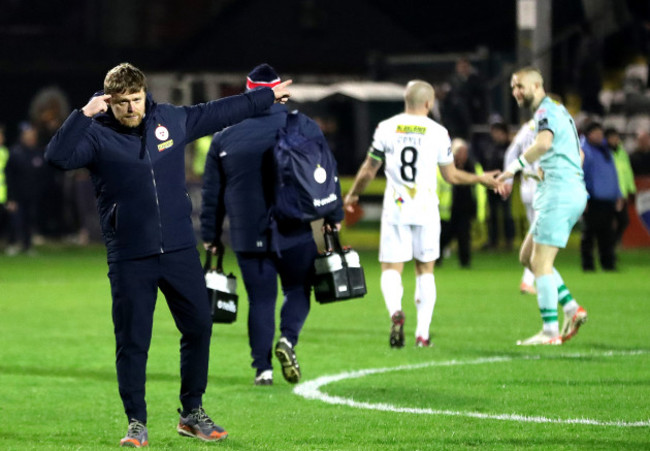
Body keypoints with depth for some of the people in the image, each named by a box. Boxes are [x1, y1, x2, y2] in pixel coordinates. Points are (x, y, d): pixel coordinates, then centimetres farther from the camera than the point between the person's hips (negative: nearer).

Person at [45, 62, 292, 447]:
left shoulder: (171, 120, 5)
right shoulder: (97, 135, -7)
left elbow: (220, 112, 19)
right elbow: (58, 156, -23)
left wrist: (268, 98, 28)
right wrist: (83, 115, -32)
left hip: (180, 249, 4)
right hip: (129, 257, -4)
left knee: (199, 327, 8)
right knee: (133, 341, -1)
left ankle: (193, 414, 22)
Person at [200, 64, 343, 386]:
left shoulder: (225, 137, 3)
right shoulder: (303, 127, -1)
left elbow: (212, 192, 8)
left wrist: (210, 236, 16)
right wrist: (333, 217, 13)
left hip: (248, 237, 1)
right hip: (294, 233, -1)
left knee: (260, 299, 7)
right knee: (298, 288, 15)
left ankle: (262, 367, 1)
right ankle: (288, 339, -10)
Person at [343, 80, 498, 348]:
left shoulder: (386, 128, 0)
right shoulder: (438, 133, -1)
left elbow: (368, 171, 5)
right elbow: (451, 176, 7)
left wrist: (352, 195, 23)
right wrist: (481, 179, 25)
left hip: (395, 210, 0)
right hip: (426, 210, 1)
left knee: (391, 269, 2)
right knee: (425, 270, 14)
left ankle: (395, 311, -28)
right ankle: (423, 332, 8)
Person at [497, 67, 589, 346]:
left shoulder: (546, 112, -10)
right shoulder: (559, 111, 22)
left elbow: (544, 143, -33)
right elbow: (578, 155, 31)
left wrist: (514, 167, -27)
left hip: (559, 194, -10)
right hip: (573, 191, 10)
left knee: (540, 262, -8)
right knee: (527, 257, 13)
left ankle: (550, 331, -9)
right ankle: (571, 308, 7)